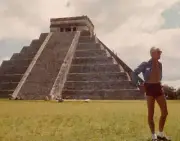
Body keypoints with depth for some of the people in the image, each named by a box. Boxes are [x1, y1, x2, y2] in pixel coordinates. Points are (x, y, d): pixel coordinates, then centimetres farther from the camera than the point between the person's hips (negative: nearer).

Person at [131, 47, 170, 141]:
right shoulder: (146, 64, -8)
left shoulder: (159, 64, 9)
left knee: (165, 112, 7)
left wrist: (159, 83, 16)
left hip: (158, 88, 6)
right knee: (151, 113, 0)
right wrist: (138, 85, -9)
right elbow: (134, 73, -5)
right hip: (149, 88, -6)